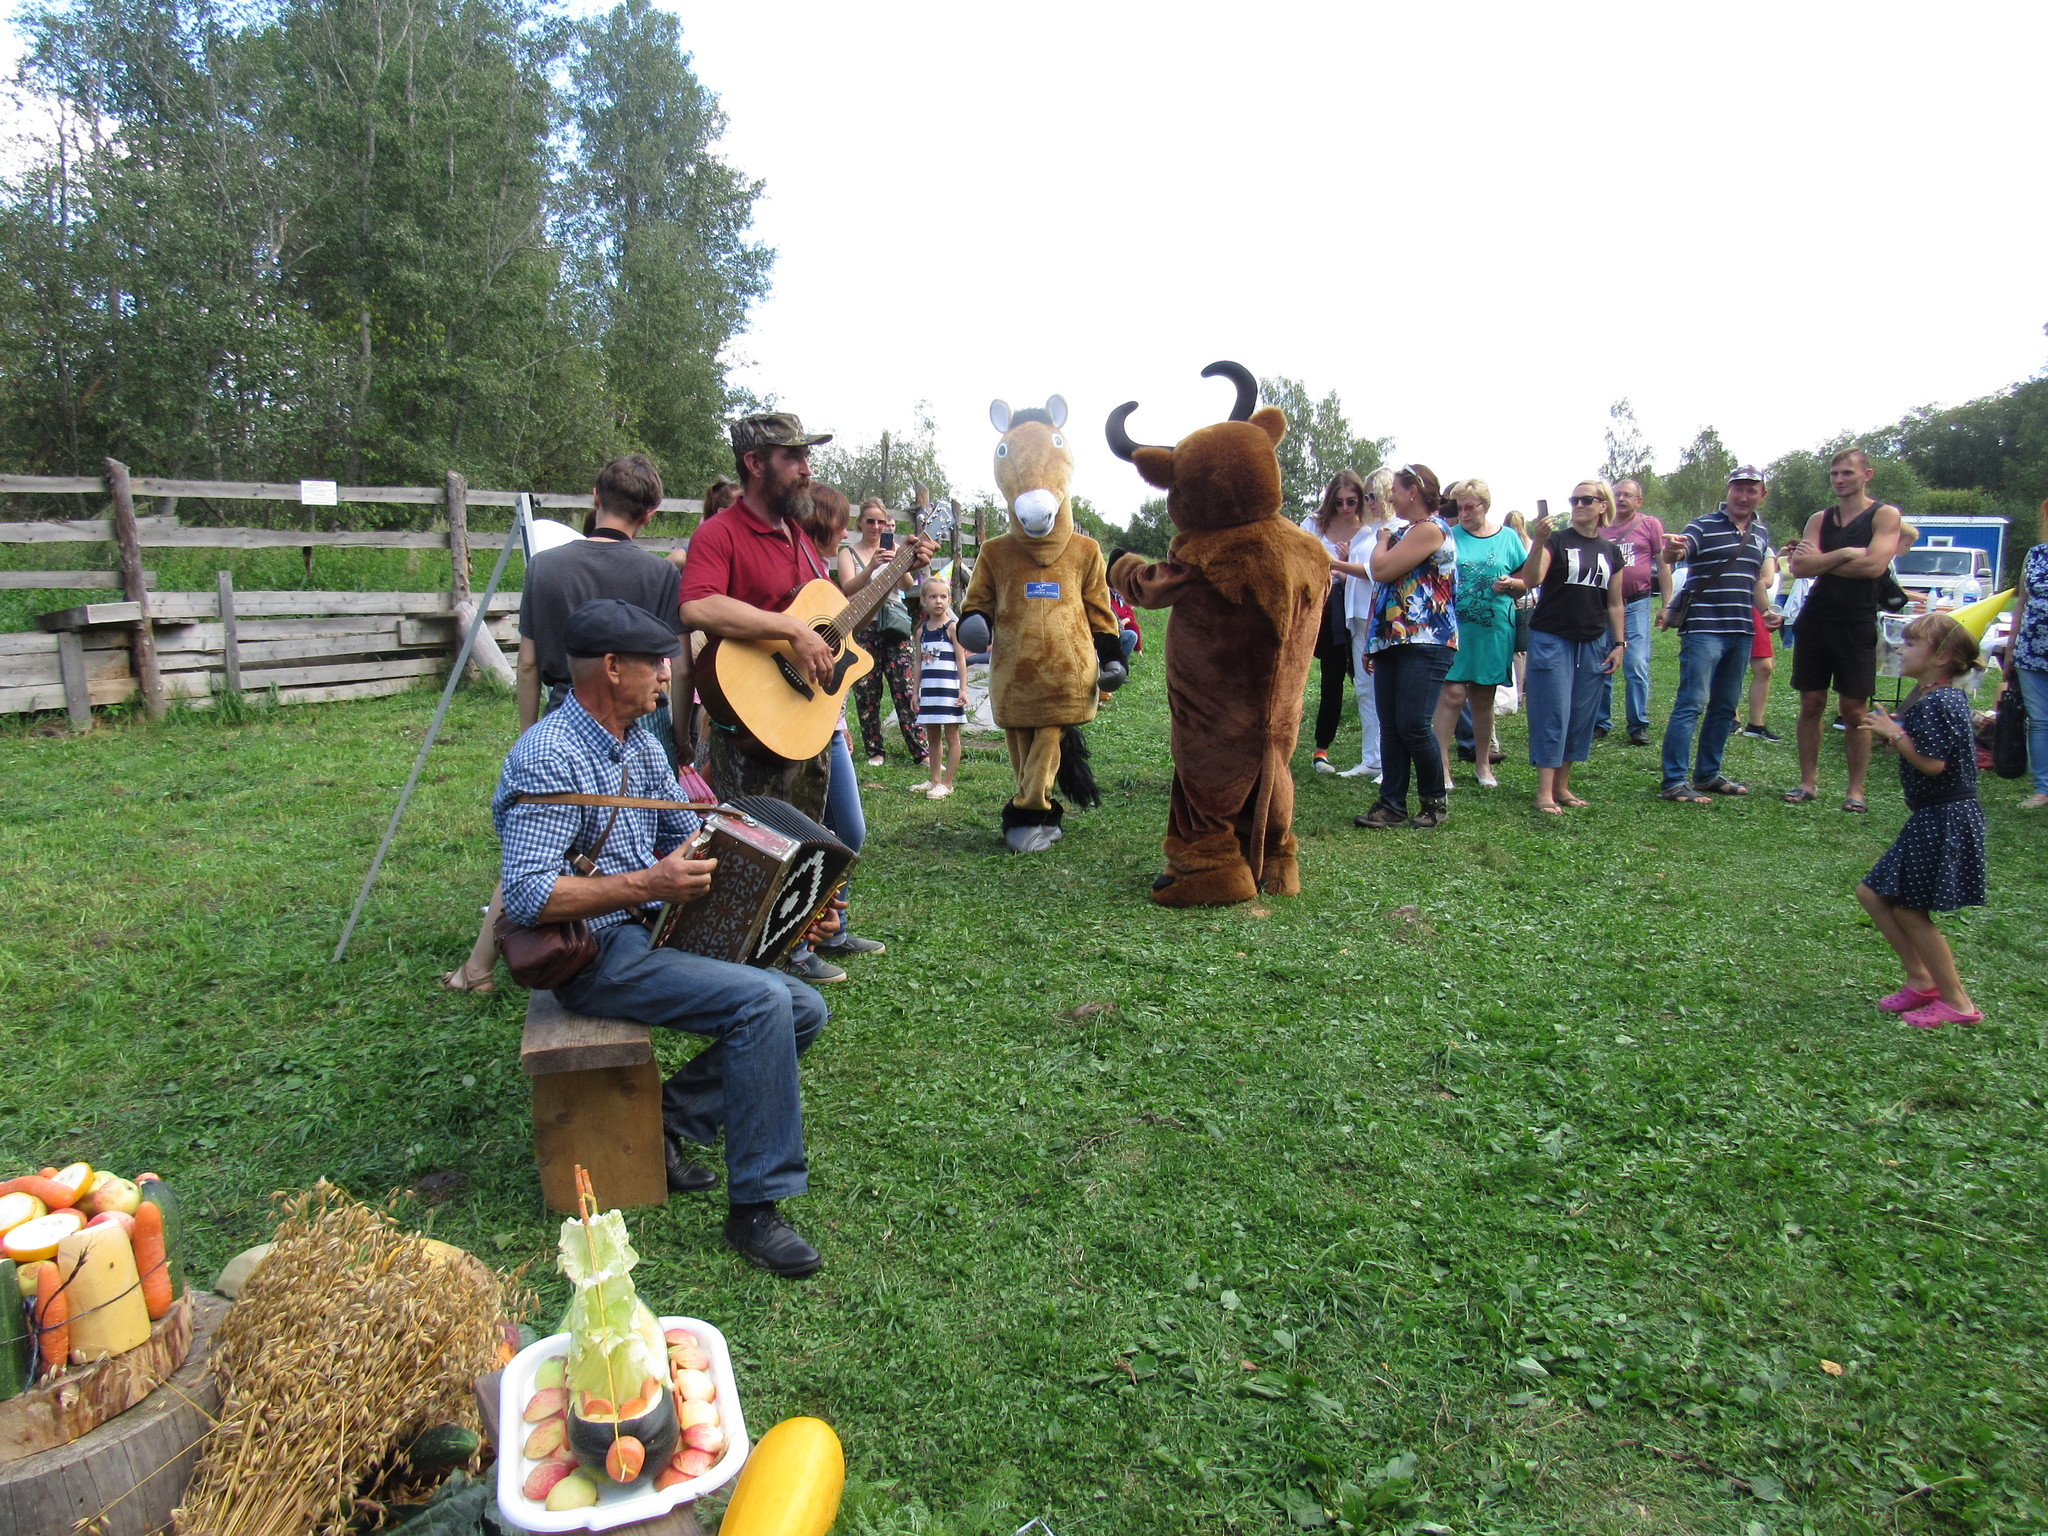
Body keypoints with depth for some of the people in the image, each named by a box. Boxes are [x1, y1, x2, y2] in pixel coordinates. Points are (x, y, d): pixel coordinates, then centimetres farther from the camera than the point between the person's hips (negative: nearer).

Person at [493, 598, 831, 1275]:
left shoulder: (640, 745, 11)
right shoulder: (549, 759, -17)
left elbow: (691, 838, 21)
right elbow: (527, 894, -25)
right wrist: (648, 883, -28)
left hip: (654, 929, 9)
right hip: (595, 955, -9)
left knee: (804, 1009, -1)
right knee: (761, 1001, -25)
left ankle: (665, 1123, 7)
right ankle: (753, 1207, -14)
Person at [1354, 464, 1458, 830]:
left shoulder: (1431, 529, -9)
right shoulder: (1406, 529, 22)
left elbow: (1381, 569, -17)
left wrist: (1383, 538, 4)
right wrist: (1374, 642, 18)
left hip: (1425, 643, -9)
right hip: (1393, 641, 9)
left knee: (1412, 725, -11)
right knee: (1390, 727, 3)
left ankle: (1436, 801, 6)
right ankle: (1392, 805, 5)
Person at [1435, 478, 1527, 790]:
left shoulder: (1508, 537, 7)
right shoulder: (1449, 536, 4)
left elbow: (1526, 583, 12)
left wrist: (1510, 584, -8)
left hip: (1493, 631, 2)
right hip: (1455, 627, -2)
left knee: (1483, 698, 11)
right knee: (1452, 694, -10)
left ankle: (1483, 765, 23)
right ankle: (1442, 764, -3)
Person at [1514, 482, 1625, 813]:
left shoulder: (1611, 551, 11)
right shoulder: (1557, 540, -3)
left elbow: (1614, 604, 15)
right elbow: (1530, 580, -19)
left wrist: (1619, 643, 8)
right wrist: (1537, 543, -32)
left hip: (1593, 644, 5)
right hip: (1552, 639, -5)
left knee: (1581, 715, 7)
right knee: (1553, 712, -8)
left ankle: (1562, 785, 17)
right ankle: (1544, 790, -6)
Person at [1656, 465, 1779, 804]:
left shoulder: (1761, 533, 14)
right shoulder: (1704, 526, -6)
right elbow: (1675, 555, -25)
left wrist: (1766, 612, 12)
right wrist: (1673, 550, -48)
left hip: (1742, 632, 7)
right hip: (1703, 629, -7)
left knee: (1726, 706, 12)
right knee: (1691, 704, -10)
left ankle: (1707, 774, 23)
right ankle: (1674, 782, -8)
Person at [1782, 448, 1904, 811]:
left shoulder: (1885, 515, 0)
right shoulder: (1819, 519, 11)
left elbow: (1874, 566, -16)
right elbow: (1799, 568, -4)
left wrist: (1819, 560, -8)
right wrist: (1846, 553, -13)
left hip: (1857, 625, -3)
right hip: (1815, 621, 4)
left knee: (1854, 711, -1)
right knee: (1811, 705, 5)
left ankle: (1856, 789, 8)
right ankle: (1808, 782, 14)